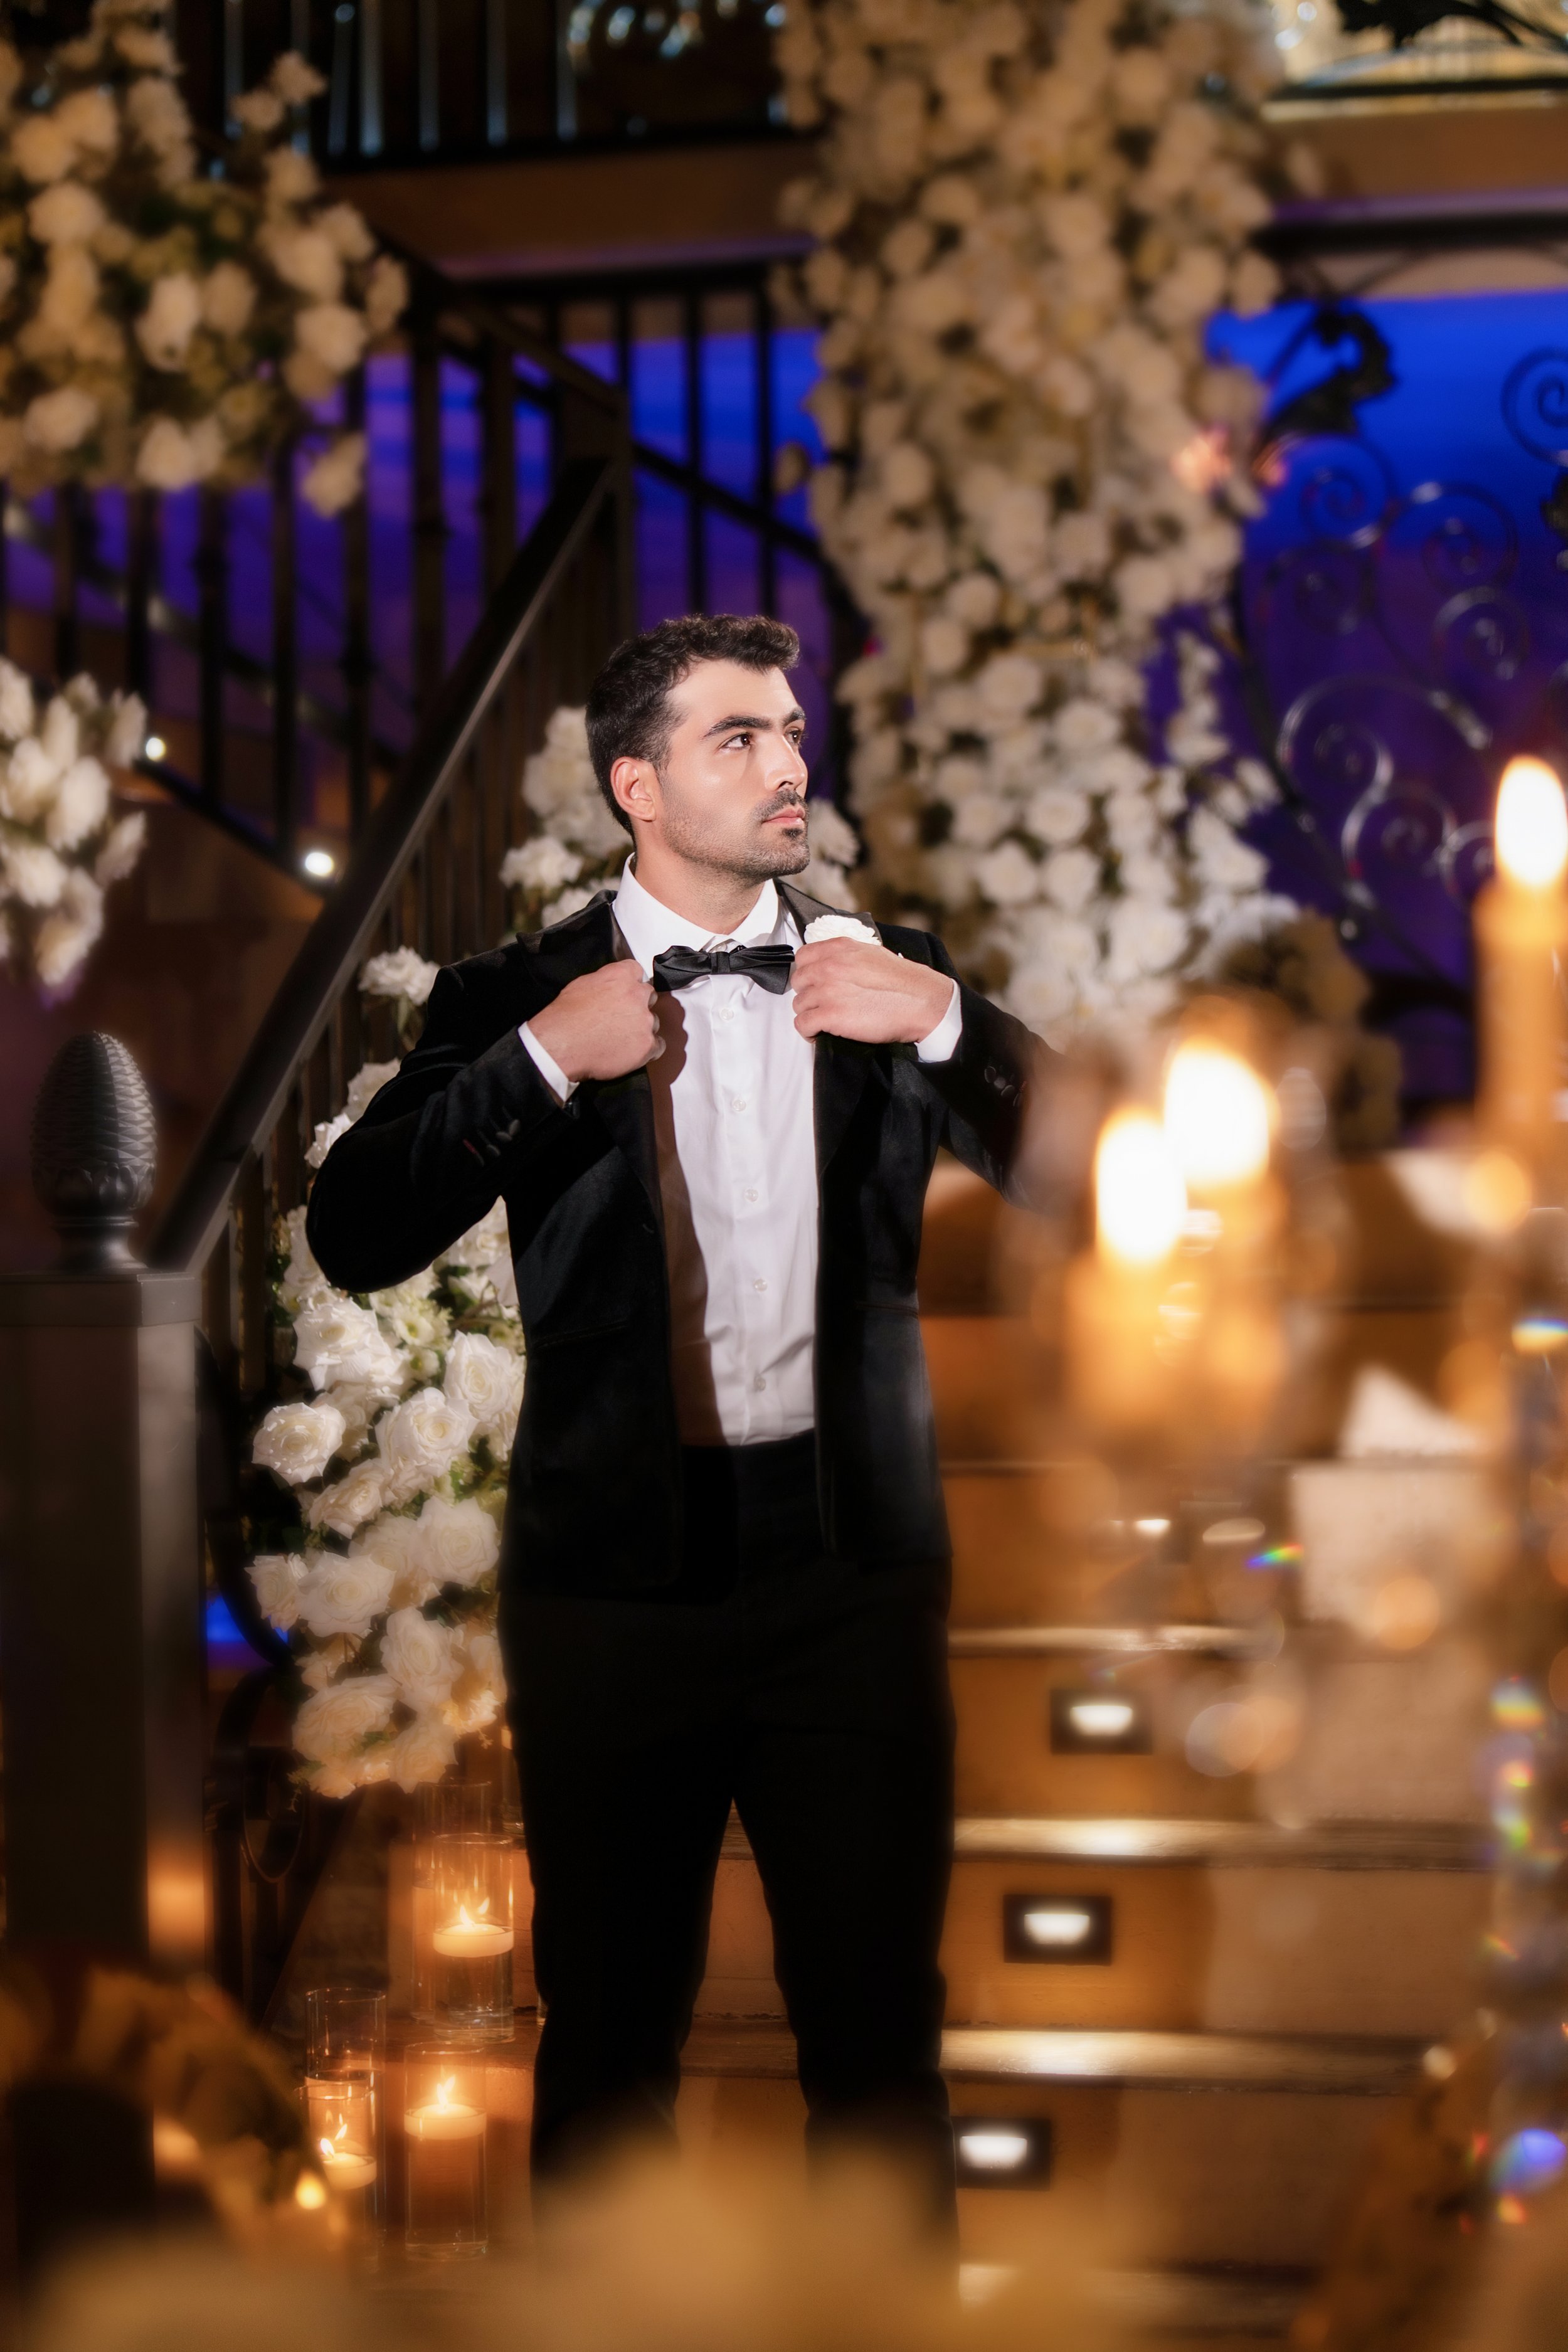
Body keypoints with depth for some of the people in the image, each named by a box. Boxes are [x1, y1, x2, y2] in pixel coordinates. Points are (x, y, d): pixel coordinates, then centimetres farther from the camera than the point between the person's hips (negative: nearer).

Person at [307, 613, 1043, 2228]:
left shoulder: (881, 976, 7)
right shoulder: (517, 999, 2)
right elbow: (354, 1238, -9)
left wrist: (946, 1020, -11)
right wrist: (544, 1060, -15)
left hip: (854, 1558, 1)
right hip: (618, 1564, -1)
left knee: (881, 2019, 7)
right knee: (609, 2027, 11)